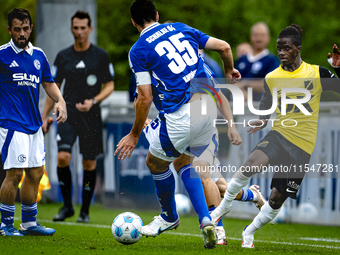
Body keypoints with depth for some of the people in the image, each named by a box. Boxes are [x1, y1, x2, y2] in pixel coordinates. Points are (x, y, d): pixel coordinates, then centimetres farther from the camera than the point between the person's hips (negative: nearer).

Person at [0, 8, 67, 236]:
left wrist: (60, 101, 5)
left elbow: (48, 83, 21)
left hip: (34, 123, 7)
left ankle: (29, 223, 20)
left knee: (35, 172, 9)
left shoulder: (39, 55, 12)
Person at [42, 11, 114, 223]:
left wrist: (93, 101, -15)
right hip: (68, 113, 1)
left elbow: (109, 86, 3)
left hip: (91, 116, -1)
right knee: (63, 157, -17)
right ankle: (67, 206, -1)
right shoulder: (63, 57, 7)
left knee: (89, 163, 2)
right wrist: (44, 117, 10)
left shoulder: (101, 56, 1)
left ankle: (85, 211, 15)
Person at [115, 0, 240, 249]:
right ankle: (205, 220, 9)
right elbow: (224, 47, 12)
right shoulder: (181, 29, 13)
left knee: (155, 164, 20)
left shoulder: (138, 50, -3)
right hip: (210, 105, 6)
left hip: (181, 116, -6)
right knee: (183, 162, 25)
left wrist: (134, 135, 4)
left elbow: (145, 99, -8)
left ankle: (169, 217, 39)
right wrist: (229, 72, 33)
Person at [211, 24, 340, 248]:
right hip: (280, 135, 1)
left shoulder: (317, 73, -2)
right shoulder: (271, 78, 5)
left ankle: (249, 232, 26)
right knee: (250, 166, -29)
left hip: (303, 146, -1)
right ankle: (223, 207, -7)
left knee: (277, 198, 1)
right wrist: (262, 121, -9)